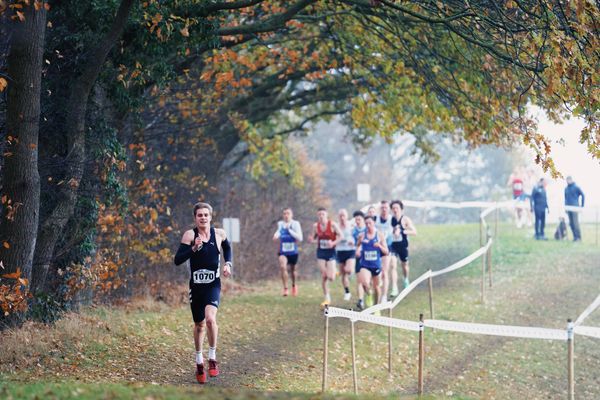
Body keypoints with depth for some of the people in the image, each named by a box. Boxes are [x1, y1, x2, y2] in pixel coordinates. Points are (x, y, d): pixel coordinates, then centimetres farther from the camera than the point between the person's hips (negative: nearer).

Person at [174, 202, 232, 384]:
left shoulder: (219, 234, -1)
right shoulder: (189, 235, -7)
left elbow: (227, 247, 22)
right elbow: (178, 260, -14)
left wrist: (228, 263, 5)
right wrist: (193, 248, -27)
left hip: (213, 285, -1)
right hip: (196, 285, 1)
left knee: (210, 318, -24)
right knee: (199, 324, 13)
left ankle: (212, 358, -8)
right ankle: (199, 362, 32)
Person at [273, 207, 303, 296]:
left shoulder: (295, 224, -10)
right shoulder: (280, 224, -1)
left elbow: (300, 238, -17)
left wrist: (289, 230, -21)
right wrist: (276, 236, -3)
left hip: (293, 252, -1)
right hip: (283, 252, 1)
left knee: (293, 269, 17)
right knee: (282, 266, -25)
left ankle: (294, 285, 47)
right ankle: (285, 288, -19)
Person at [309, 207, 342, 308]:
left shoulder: (332, 224, -12)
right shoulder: (315, 226, 0)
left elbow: (340, 236, -7)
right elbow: (314, 238, 11)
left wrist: (333, 243, -23)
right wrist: (312, 240, -13)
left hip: (330, 252, -3)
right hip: (321, 252, 3)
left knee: (330, 278, -11)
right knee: (323, 276, -1)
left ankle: (334, 272, 27)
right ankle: (327, 298, 9)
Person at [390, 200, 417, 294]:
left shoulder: (405, 220, -9)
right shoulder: (390, 219, -2)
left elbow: (414, 231, -15)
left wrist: (402, 231, -26)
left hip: (403, 246, 0)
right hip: (392, 246, 0)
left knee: (405, 265, 18)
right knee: (393, 266, -14)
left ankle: (406, 280, 50)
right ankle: (394, 289, -16)